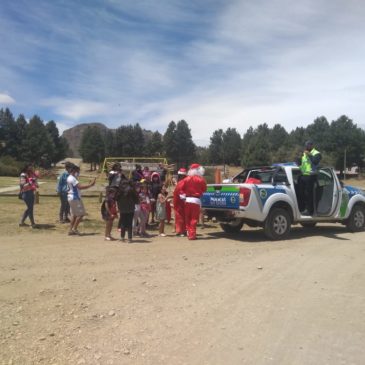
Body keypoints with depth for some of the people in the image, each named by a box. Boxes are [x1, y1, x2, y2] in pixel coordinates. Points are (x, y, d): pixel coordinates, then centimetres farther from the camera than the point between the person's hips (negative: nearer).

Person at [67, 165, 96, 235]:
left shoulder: (70, 178, 18)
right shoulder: (72, 179, -16)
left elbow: (78, 187, 17)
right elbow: (80, 187, -26)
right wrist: (90, 185, -24)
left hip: (72, 198, 11)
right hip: (75, 198, -11)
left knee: (74, 215, 13)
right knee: (81, 213, -6)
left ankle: (71, 230, 13)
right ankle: (74, 229, -3)